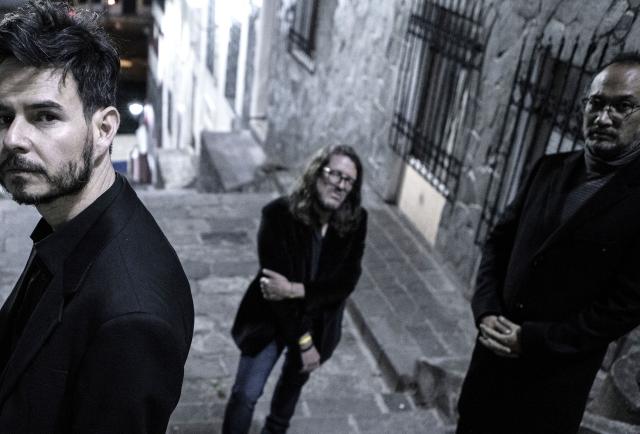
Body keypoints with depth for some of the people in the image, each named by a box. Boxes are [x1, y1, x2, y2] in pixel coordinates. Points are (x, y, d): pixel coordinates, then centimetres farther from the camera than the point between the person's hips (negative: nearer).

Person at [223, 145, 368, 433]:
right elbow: (275, 277, -25)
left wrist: (295, 290, -31)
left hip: (318, 323, 4)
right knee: (246, 394, 2)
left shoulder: (356, 221, -15)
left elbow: (346, 282, -17)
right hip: (271, 319, -3)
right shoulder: (278, 214, -25)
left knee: (294, 382, 27)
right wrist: (302, 340, -22)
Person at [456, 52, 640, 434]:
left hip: (557, 374, -5)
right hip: (495, 347, 5)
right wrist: (486, 312, -6)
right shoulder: (551, 168, 4)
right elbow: (500, 241, 8)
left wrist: (530, 340, -16)